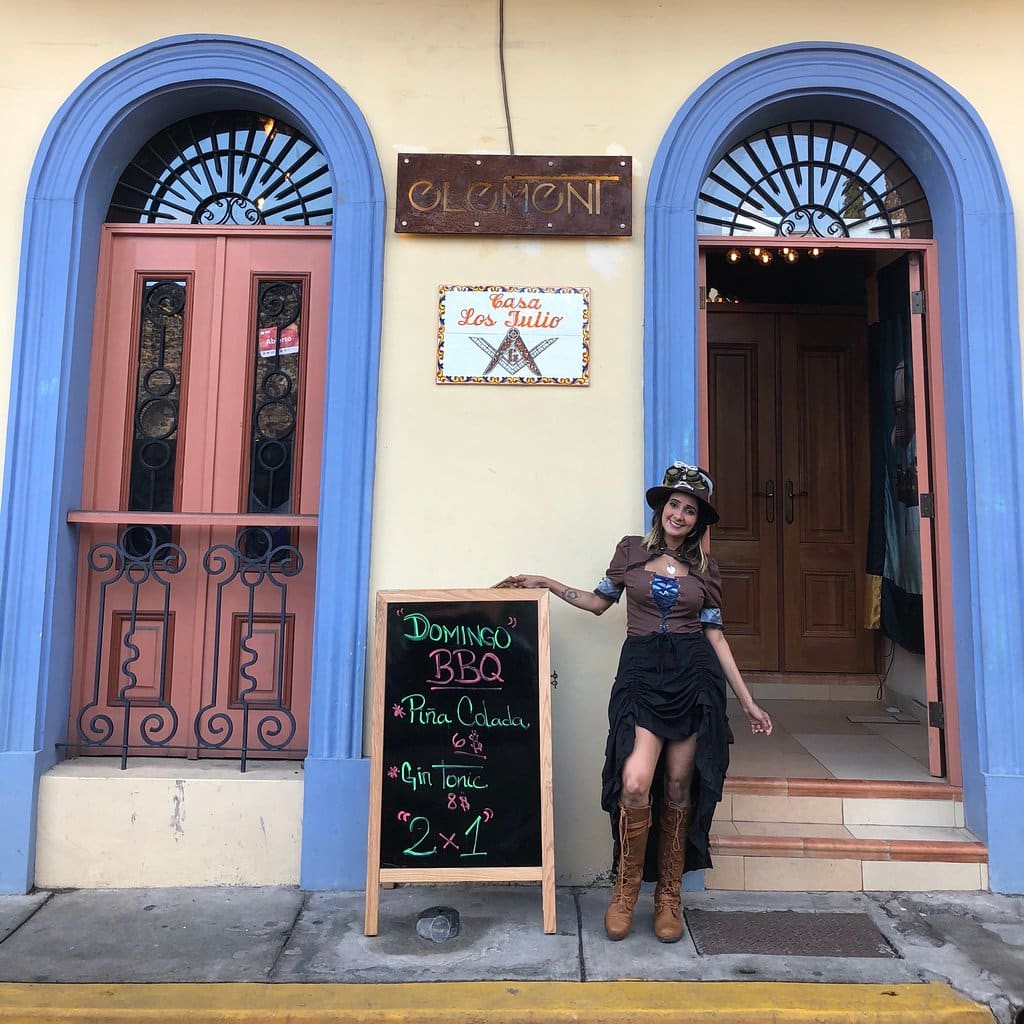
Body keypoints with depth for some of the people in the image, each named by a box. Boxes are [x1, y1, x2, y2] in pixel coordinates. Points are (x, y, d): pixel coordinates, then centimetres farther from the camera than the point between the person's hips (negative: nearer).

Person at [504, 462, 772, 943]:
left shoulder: (704, 568, 10)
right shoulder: (631, 550, 8)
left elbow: (715, 634, 10)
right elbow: (599, 602, 18)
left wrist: (747, 701, 8)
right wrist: (546, 583, 12)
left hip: (693, 677, 2)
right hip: (641, 673, -1)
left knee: (678, 787, 5)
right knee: (635, 783, -15)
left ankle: (669, 897, 24)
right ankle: (625, 890, 11)